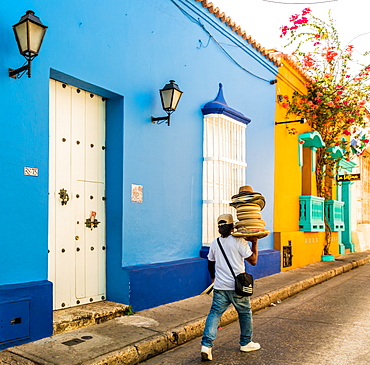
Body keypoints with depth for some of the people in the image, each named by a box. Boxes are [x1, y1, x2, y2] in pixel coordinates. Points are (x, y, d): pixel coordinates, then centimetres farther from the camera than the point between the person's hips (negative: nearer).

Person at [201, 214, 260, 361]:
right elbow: (253, 261, -7)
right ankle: (246, 343, 28)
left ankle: (206, 345, -6)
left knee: (214, 314, 4)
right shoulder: (239, 241, -10)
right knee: (245, 313, 16)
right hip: (237, 287, -3)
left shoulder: (214, 243, 5)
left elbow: (210, 264, 16)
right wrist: (255, 243, 3)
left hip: (220, 287, 3)